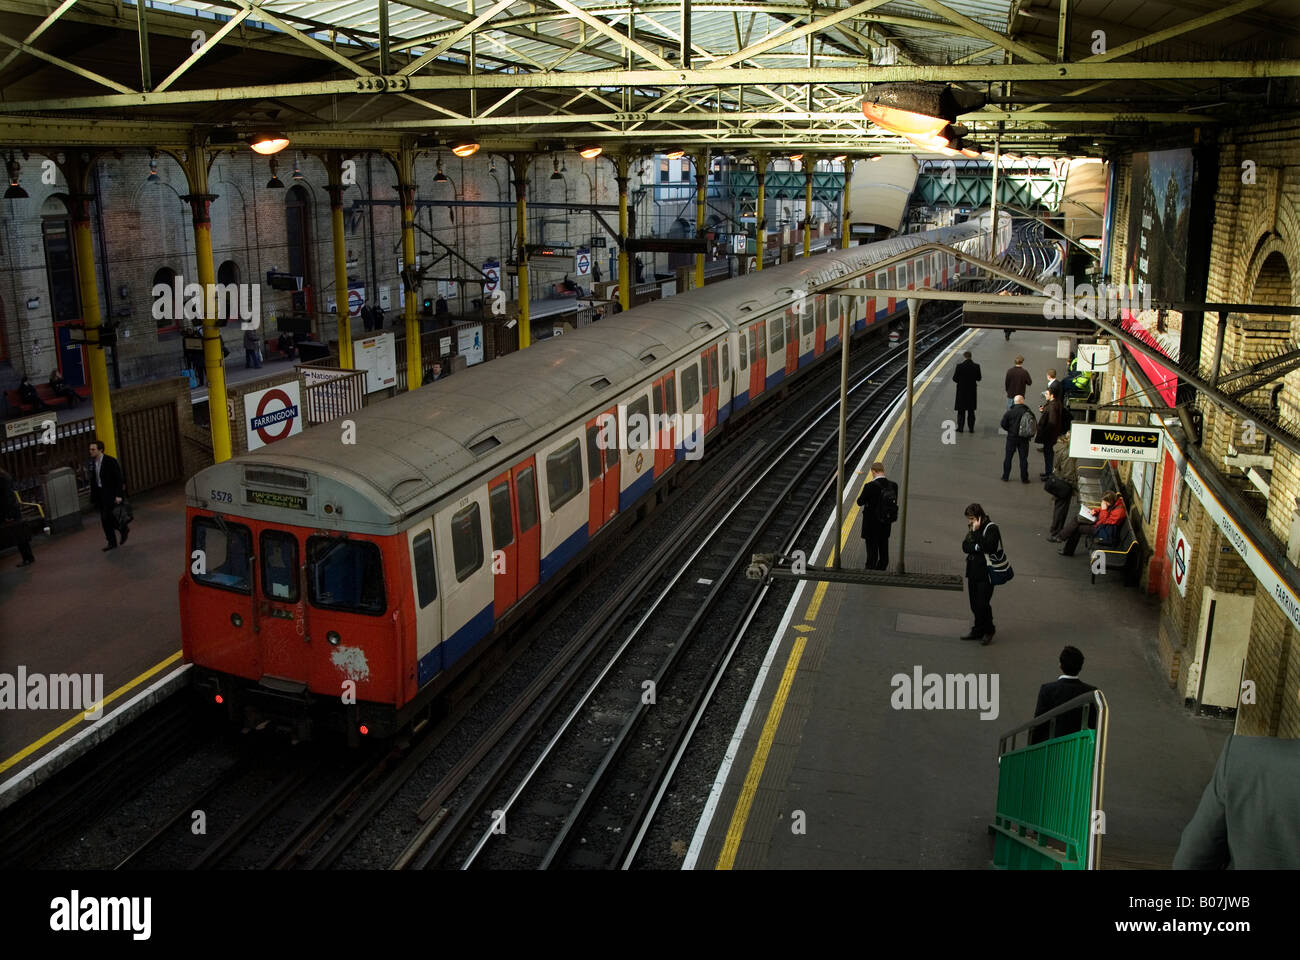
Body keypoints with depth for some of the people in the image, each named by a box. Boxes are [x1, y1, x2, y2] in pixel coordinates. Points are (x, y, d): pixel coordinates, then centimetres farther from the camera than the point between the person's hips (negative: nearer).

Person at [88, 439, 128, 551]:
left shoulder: (111, 461, -13)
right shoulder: (92, 463, 7)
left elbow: (119, 479, -14)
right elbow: (93, 481, 12)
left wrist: (118, 495, -19)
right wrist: (93, 498, 11)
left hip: (111, 494, -7)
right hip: (100, 494, 7)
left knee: (107, 517, -14)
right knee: (104, 520, 7)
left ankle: (123, 528, 10)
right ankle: (112, 543, 17)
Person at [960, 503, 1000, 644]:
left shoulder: (991, 528, -11)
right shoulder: (973, 529, 11)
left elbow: (988, 547, -24)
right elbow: (965, 547, 3)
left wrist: (976, 532, -21)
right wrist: (978, 548, -15)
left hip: (986, 572, -7)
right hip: (973, 571, 7)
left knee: (982, 603, -6)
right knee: (974, 604, 11)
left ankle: (988, 631, 13)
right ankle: (978, 630, 23)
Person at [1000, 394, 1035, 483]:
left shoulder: (1010, 412, -11)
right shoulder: (1029, 412, -6)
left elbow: (1003, 424, -10)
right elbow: (1035, 425, -2)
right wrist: (1029, 434, 11)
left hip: (1012, 438, -1)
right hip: (1024, 439, 1)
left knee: (1008, 457, 11)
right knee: (1023, 458, 8)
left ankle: (1005, 476, 15)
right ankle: (1024, 478, 11)